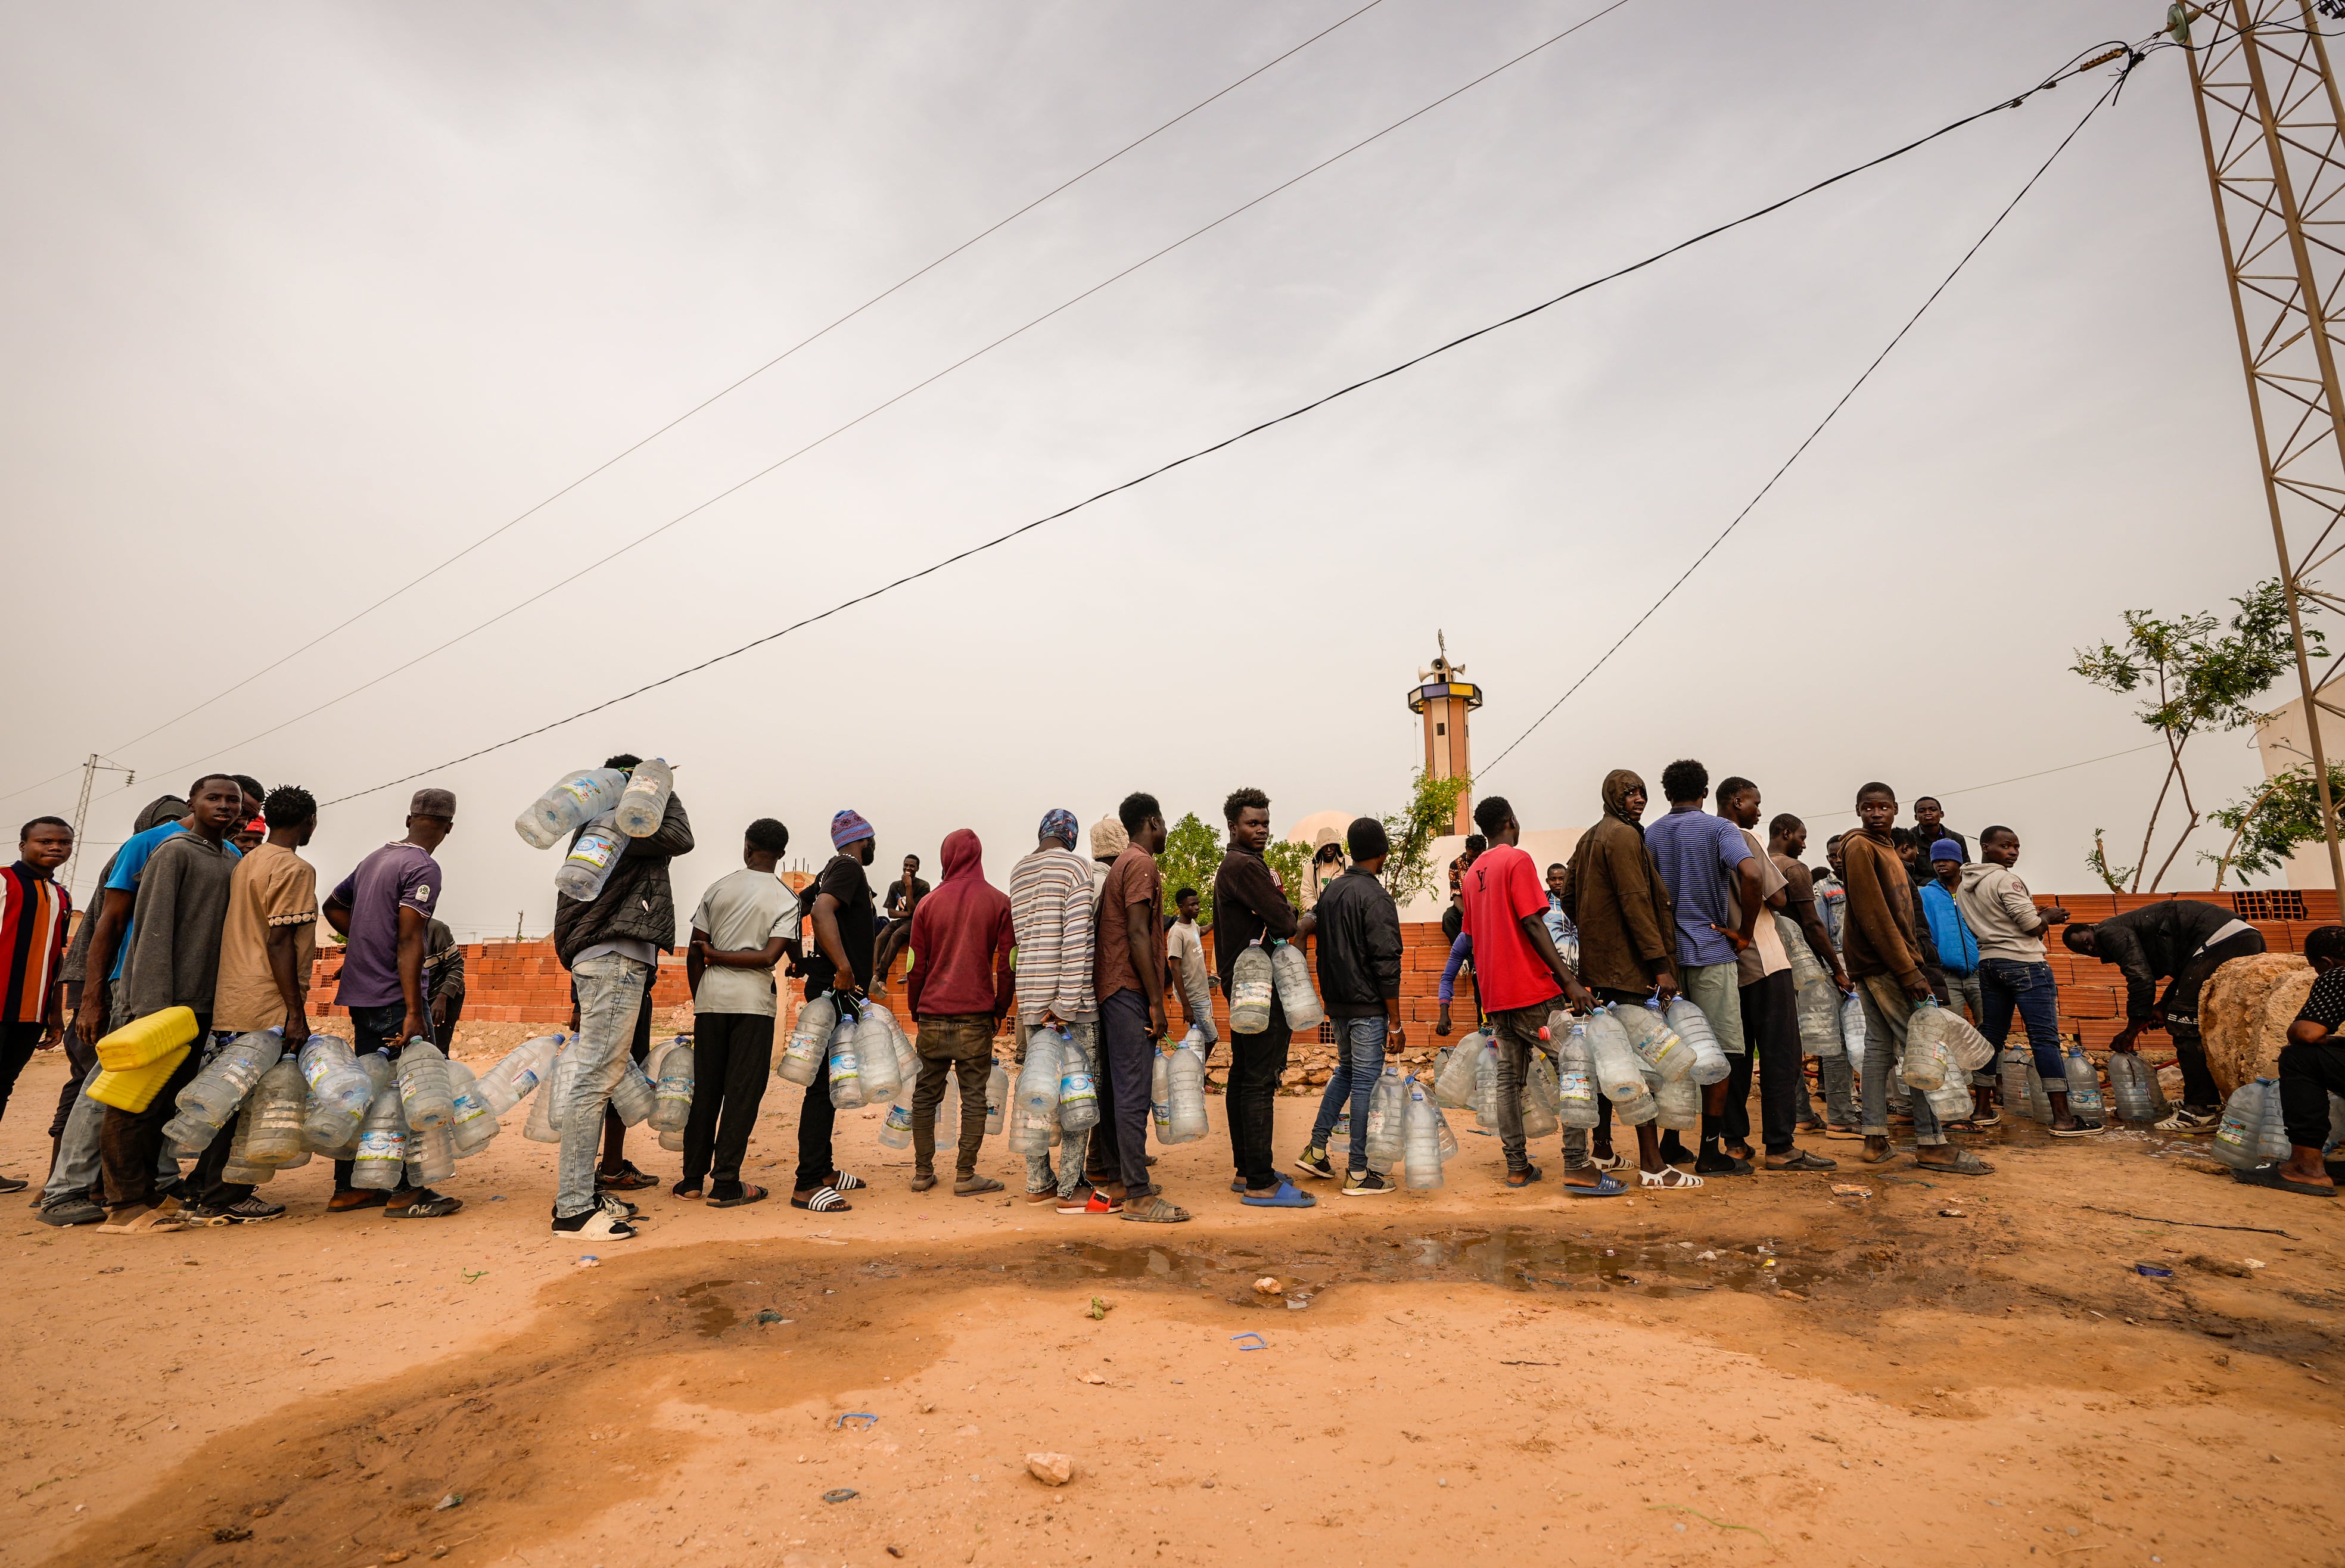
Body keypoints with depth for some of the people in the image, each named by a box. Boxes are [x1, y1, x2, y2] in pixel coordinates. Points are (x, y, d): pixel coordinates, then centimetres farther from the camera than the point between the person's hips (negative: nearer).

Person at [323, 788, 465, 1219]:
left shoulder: (376, 858, 13)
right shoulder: (424, 868, -14)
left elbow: (333, 906, 27)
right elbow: (408, 941, -20)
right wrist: (414, 1013, -21)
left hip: (360, 995, 9)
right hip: (394, 997, -9)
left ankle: (349, 1188, 23)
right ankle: (406, 1192, -1)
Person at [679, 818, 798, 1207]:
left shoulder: (718, 887, 8)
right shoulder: (786, 899, -1)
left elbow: (693, 955, 7)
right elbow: (770, 957, -12)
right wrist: (719, 955, 0)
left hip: (710, 998, 4)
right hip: (752, 1000, -3)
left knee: (704, 1090, 12)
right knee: (743, 1093, 2)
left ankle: (692, 1178, 20)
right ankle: (726, 1184, 4)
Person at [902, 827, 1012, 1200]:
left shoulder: (928, 903, 5)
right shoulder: (999, 902, 0)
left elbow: (916, 966, 7)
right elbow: (1007, 965, -2)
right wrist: (1000, 1011, 9)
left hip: (932, 1015, 2)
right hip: (976, 1015, -2)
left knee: (926, 1094, 12)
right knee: (974, 1096, 2)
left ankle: (923, 1172, 16)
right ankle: (965, 1176, 1)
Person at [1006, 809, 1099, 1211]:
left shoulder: (1017, 872, 15)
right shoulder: (1076, 866, -6)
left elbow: (1021, 937, 15)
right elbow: (1077, 937, -15)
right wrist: (1068, 1002, -16)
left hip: (1030, 995, 7)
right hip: (1074, 996, -6)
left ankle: (1038, 1184, 17)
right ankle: (1070, 1188, 0)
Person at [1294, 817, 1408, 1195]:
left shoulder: (1331, 891, 9)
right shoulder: (1377, 898, -15)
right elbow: (1386, 965, -18)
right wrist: (1395, 1023, -14)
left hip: (1338, 1004, 8)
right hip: (1369, 1008, -8)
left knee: (1345, 1071, 22)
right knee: (1366, 1083, 0)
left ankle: (1316, 1150, 22)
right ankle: (1358, 1174, 7)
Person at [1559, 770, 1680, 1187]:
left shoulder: (1588, 839, 17)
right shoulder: (1624, 836, -11)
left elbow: (1569, 898, 19)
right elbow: (1637, 903, -18)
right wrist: (1661, 964, -18)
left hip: (1597, 964, 10)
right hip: (1628, 964, -10)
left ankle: (1601, 1151, 22)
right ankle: (1653, 1165, -6)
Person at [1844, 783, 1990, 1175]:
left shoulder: (1885, 846, 18)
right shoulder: (1859, 847, -13)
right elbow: (1873, 915, -19)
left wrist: (1913, 960, 13)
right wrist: (1908, 971, -20)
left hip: (1885, 963, 10)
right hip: (1881, 962, -10)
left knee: (1880, 1045, 8)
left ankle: (1875, 1140, 11)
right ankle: (1931, 1144, -3)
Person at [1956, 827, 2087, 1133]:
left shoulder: (1964, 887, 13)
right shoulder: (2006, 879, -11)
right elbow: (2032, 925, -13)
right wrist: (2049, 917, 8)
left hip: (1988, 964, 8)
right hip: (2024, 963, -8)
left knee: (1990, 1036, 11)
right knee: (2045, 1038, -6)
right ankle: (2062, 1116, -6)